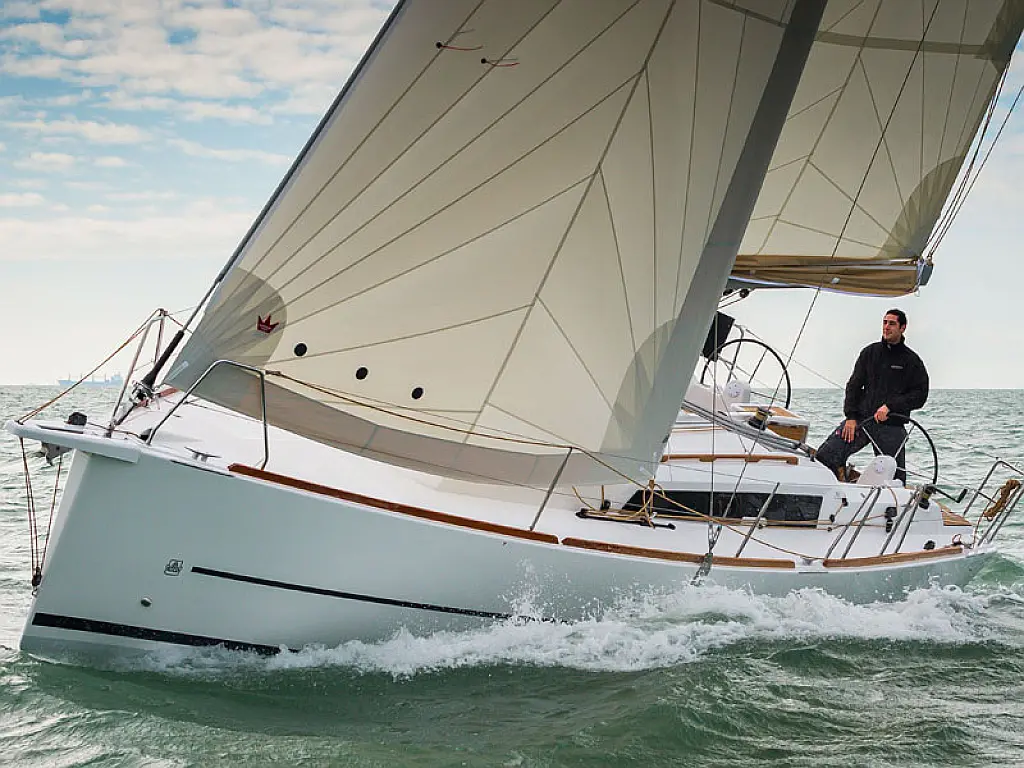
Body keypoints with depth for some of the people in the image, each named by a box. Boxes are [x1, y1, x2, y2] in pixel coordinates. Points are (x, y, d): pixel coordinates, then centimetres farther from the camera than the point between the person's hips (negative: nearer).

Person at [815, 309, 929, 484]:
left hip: (892, 427, -2)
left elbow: (920, 395, 0)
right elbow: (854, 385, 10)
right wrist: (851, 417, -3)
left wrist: (890, 406, -13)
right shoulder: (870, 352, 13)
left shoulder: (911, 360, 6)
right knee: (825, 456, -16)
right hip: (861, 419, 2)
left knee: (895, 479, -4)